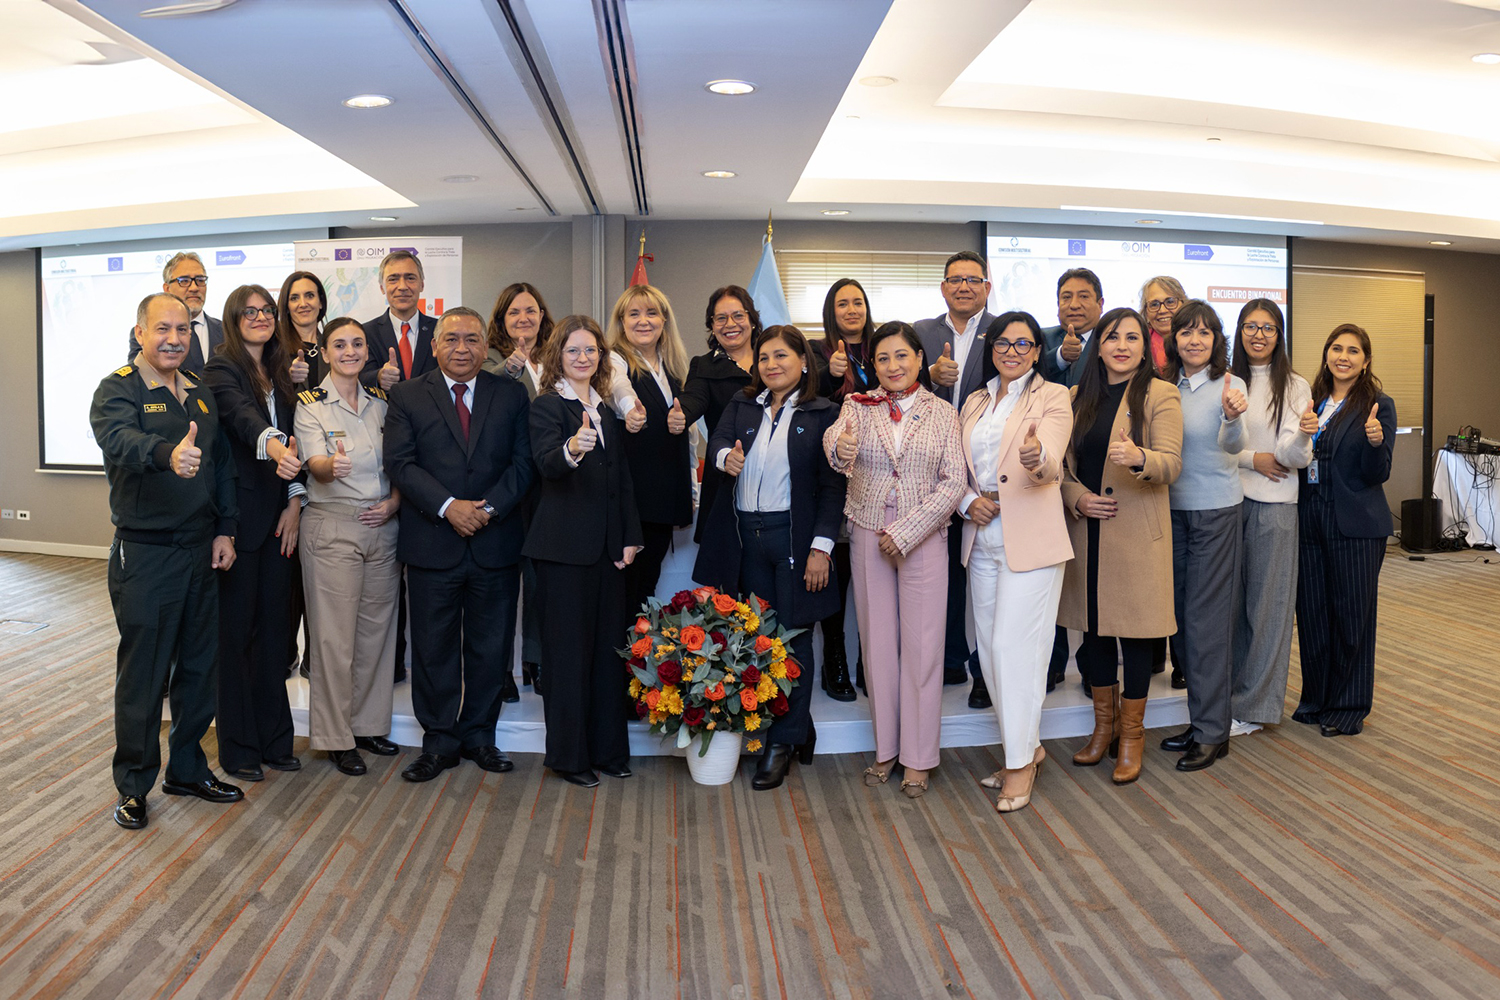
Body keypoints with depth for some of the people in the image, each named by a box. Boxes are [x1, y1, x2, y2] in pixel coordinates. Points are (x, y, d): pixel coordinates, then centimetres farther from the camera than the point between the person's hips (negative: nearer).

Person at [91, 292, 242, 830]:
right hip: (144, 555, -6)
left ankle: (187, 768, 29)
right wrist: (167, 454, -52)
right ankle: (134, 785, 19)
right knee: (142, 673, 3)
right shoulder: (117, 390, -9)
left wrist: (224, 530, 6)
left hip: (200, 551, 6)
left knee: (199, 665, 14)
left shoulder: (201, 395, 12)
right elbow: (121, 439, -31)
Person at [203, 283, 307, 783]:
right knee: (236, 629, 1)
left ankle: (274, 739, 21)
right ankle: (238, 747, 12)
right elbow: (241, 415, -27)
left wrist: (295, 500, -1)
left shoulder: (279, 373, 14)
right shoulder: (222, 369, -7)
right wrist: (273, 445, -47)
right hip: (238, 513, -6)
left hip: (277, 516, 6)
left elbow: (293, 437, 11)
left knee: (274, 627, 11)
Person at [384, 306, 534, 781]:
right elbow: (400, 463, -5)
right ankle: (439, 742, 20)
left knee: (490, 647, 9)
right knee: (434, 647, 7)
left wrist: (490, 508, -13)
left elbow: (523, 462, 1)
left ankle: (479, 734, 26)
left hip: (496, 542, 1)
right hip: (433, 542, -1)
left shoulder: (511, 394, 7)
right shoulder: (407, 396, 4)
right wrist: (448, 507, -17)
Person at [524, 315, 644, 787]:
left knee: (609, 644, 12)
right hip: (565, 548, -6)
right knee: (569, 649, 1)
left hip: (608, 547, 6)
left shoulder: (608, 408, 14)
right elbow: (547, 464, -24)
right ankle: (568, 754, 13)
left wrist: (630, 537, 9)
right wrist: (572, 449, -46)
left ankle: (608, 748, 24)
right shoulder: (547, 406, -6)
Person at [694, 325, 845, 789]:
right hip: (745, 537, 4)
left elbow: (832, 486, -4)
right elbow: (717, 440, -3)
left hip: (794, 536, -4)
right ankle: (798, 729, 21)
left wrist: (821, 547, -11)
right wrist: (725, 456, -27)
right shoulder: (742, 405, 13)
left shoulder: (822, 414, 0)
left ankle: (783, 742, 12)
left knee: (793, 635, 1)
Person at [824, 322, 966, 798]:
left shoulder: (942, 413, 2)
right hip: (868, 537, 1)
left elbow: (954, 483, -4)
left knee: (922, 644, 2)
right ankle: (886, 747, 22)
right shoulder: (859, 405, 3)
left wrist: (907, 531, -12)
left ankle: (918, 757, 13)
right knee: (877, 641, 8)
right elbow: (834, 436, -19)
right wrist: (840, 447, -44)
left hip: (924, 538, -1)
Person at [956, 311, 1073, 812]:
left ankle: (1021, 762, 7)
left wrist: (1037, 459, -42)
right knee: (990, 648, 9)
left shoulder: (1052, 396, -2)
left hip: (1029, 539, -6)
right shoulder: (975, 403, 15)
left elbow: (1051, 466, -19)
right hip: (982, 538, 6)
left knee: (1015, 647, -7)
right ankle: (1028, 745, 26)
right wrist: (969, 501, -4)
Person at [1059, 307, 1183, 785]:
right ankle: (1104, 724, 28)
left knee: (1135, 627, 2)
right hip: (1087, 530, 4)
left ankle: (1132, 733, 18)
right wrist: (1076, 497, -6)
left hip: (1138, 531, -4)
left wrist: (1138, 457, -34)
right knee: (1094, 624, 10)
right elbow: (1061, 463, 13)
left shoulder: (1161, 395, -3)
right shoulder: (1079, 397, 11)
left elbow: (1171, 464, -14)